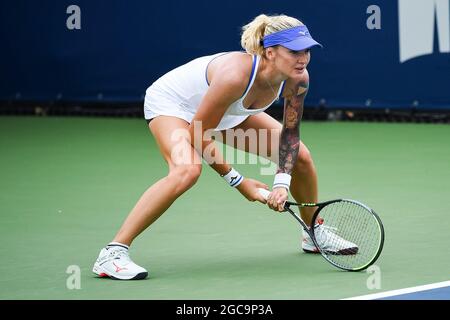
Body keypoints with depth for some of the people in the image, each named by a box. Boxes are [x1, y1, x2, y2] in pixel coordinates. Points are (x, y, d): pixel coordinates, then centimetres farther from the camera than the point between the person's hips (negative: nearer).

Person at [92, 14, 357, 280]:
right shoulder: (235, 75, -42)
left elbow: (290, 133, -6)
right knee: (187, 170, -36)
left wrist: (282, 182, -19)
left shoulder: (298, 79, -24)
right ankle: (113, 253, -31)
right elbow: (198, 136, -30)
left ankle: (314, 235, 31)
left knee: (300, 156, 3)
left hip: (231, 112, 7)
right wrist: (238, 181, -23)